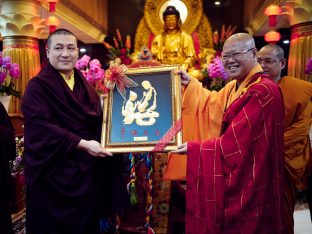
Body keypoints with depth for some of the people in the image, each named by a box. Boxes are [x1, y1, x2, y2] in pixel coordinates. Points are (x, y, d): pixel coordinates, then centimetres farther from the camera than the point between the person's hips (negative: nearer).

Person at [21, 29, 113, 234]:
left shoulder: (84, 84, 10)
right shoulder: (37, 87, -9)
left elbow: (98, 119, 9)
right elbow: (42, 128, -20)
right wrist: (82, 144, -24)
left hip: (88, 169, 6)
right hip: (54, 172, -5)